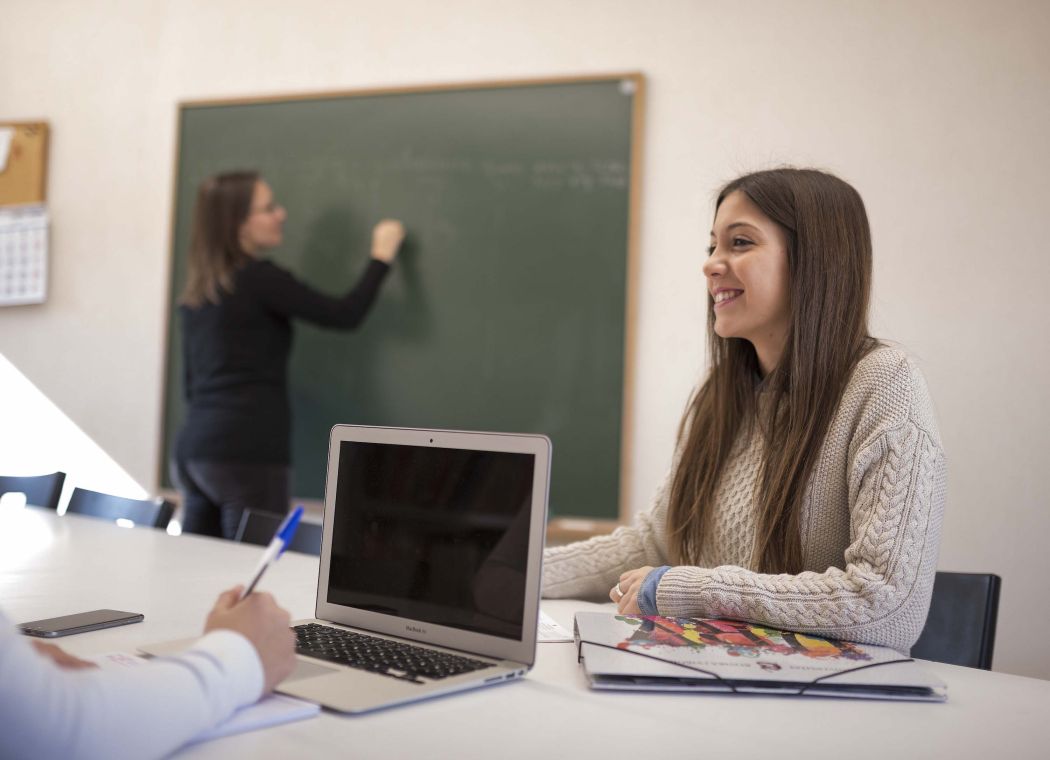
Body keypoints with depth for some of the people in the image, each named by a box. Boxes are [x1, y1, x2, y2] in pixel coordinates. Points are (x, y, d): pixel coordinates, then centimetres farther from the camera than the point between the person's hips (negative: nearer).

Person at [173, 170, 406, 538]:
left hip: (194, 452, 8)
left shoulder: (198, 290, 15)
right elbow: (344, 315, -6)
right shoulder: (259, 277, -8)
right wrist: (382, 256, 7)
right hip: (247, 455, -8)